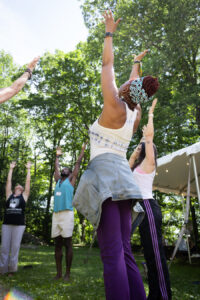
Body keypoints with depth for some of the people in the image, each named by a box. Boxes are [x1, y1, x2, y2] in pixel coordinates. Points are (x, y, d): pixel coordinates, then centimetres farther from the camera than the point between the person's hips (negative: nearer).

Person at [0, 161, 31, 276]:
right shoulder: (9, 195, 14)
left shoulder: (24, 196, 10)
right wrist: (11, 169, 21)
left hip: (19, 225, -2)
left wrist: (28, 169, 12)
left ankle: (12, 269, 8)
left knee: (15, 247, 0)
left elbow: (28, 182, 8)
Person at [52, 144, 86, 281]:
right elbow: (56, 167, 34)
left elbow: (78, 164, 12)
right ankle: (59, 273, 14)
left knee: (68, 244, -2)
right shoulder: (58, 180, 21)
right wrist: (58, 156, 44)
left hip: (67, 214, -6)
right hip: (56, 214, 6)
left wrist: (83, 149, 17)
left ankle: (67, 273, 4)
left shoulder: (71, 180, 9)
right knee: (57, 244, 7)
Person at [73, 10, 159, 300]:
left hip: (106, 174, -8)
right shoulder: (135, 114, 17)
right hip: (122, 177, 8)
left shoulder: (115, 107, 0)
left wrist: (110, 32, 24)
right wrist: (136, 63, 53)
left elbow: (107, 65, 11)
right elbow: (135, 86, 36)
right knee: (125, 254, 7)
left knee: (113, 256, -12)